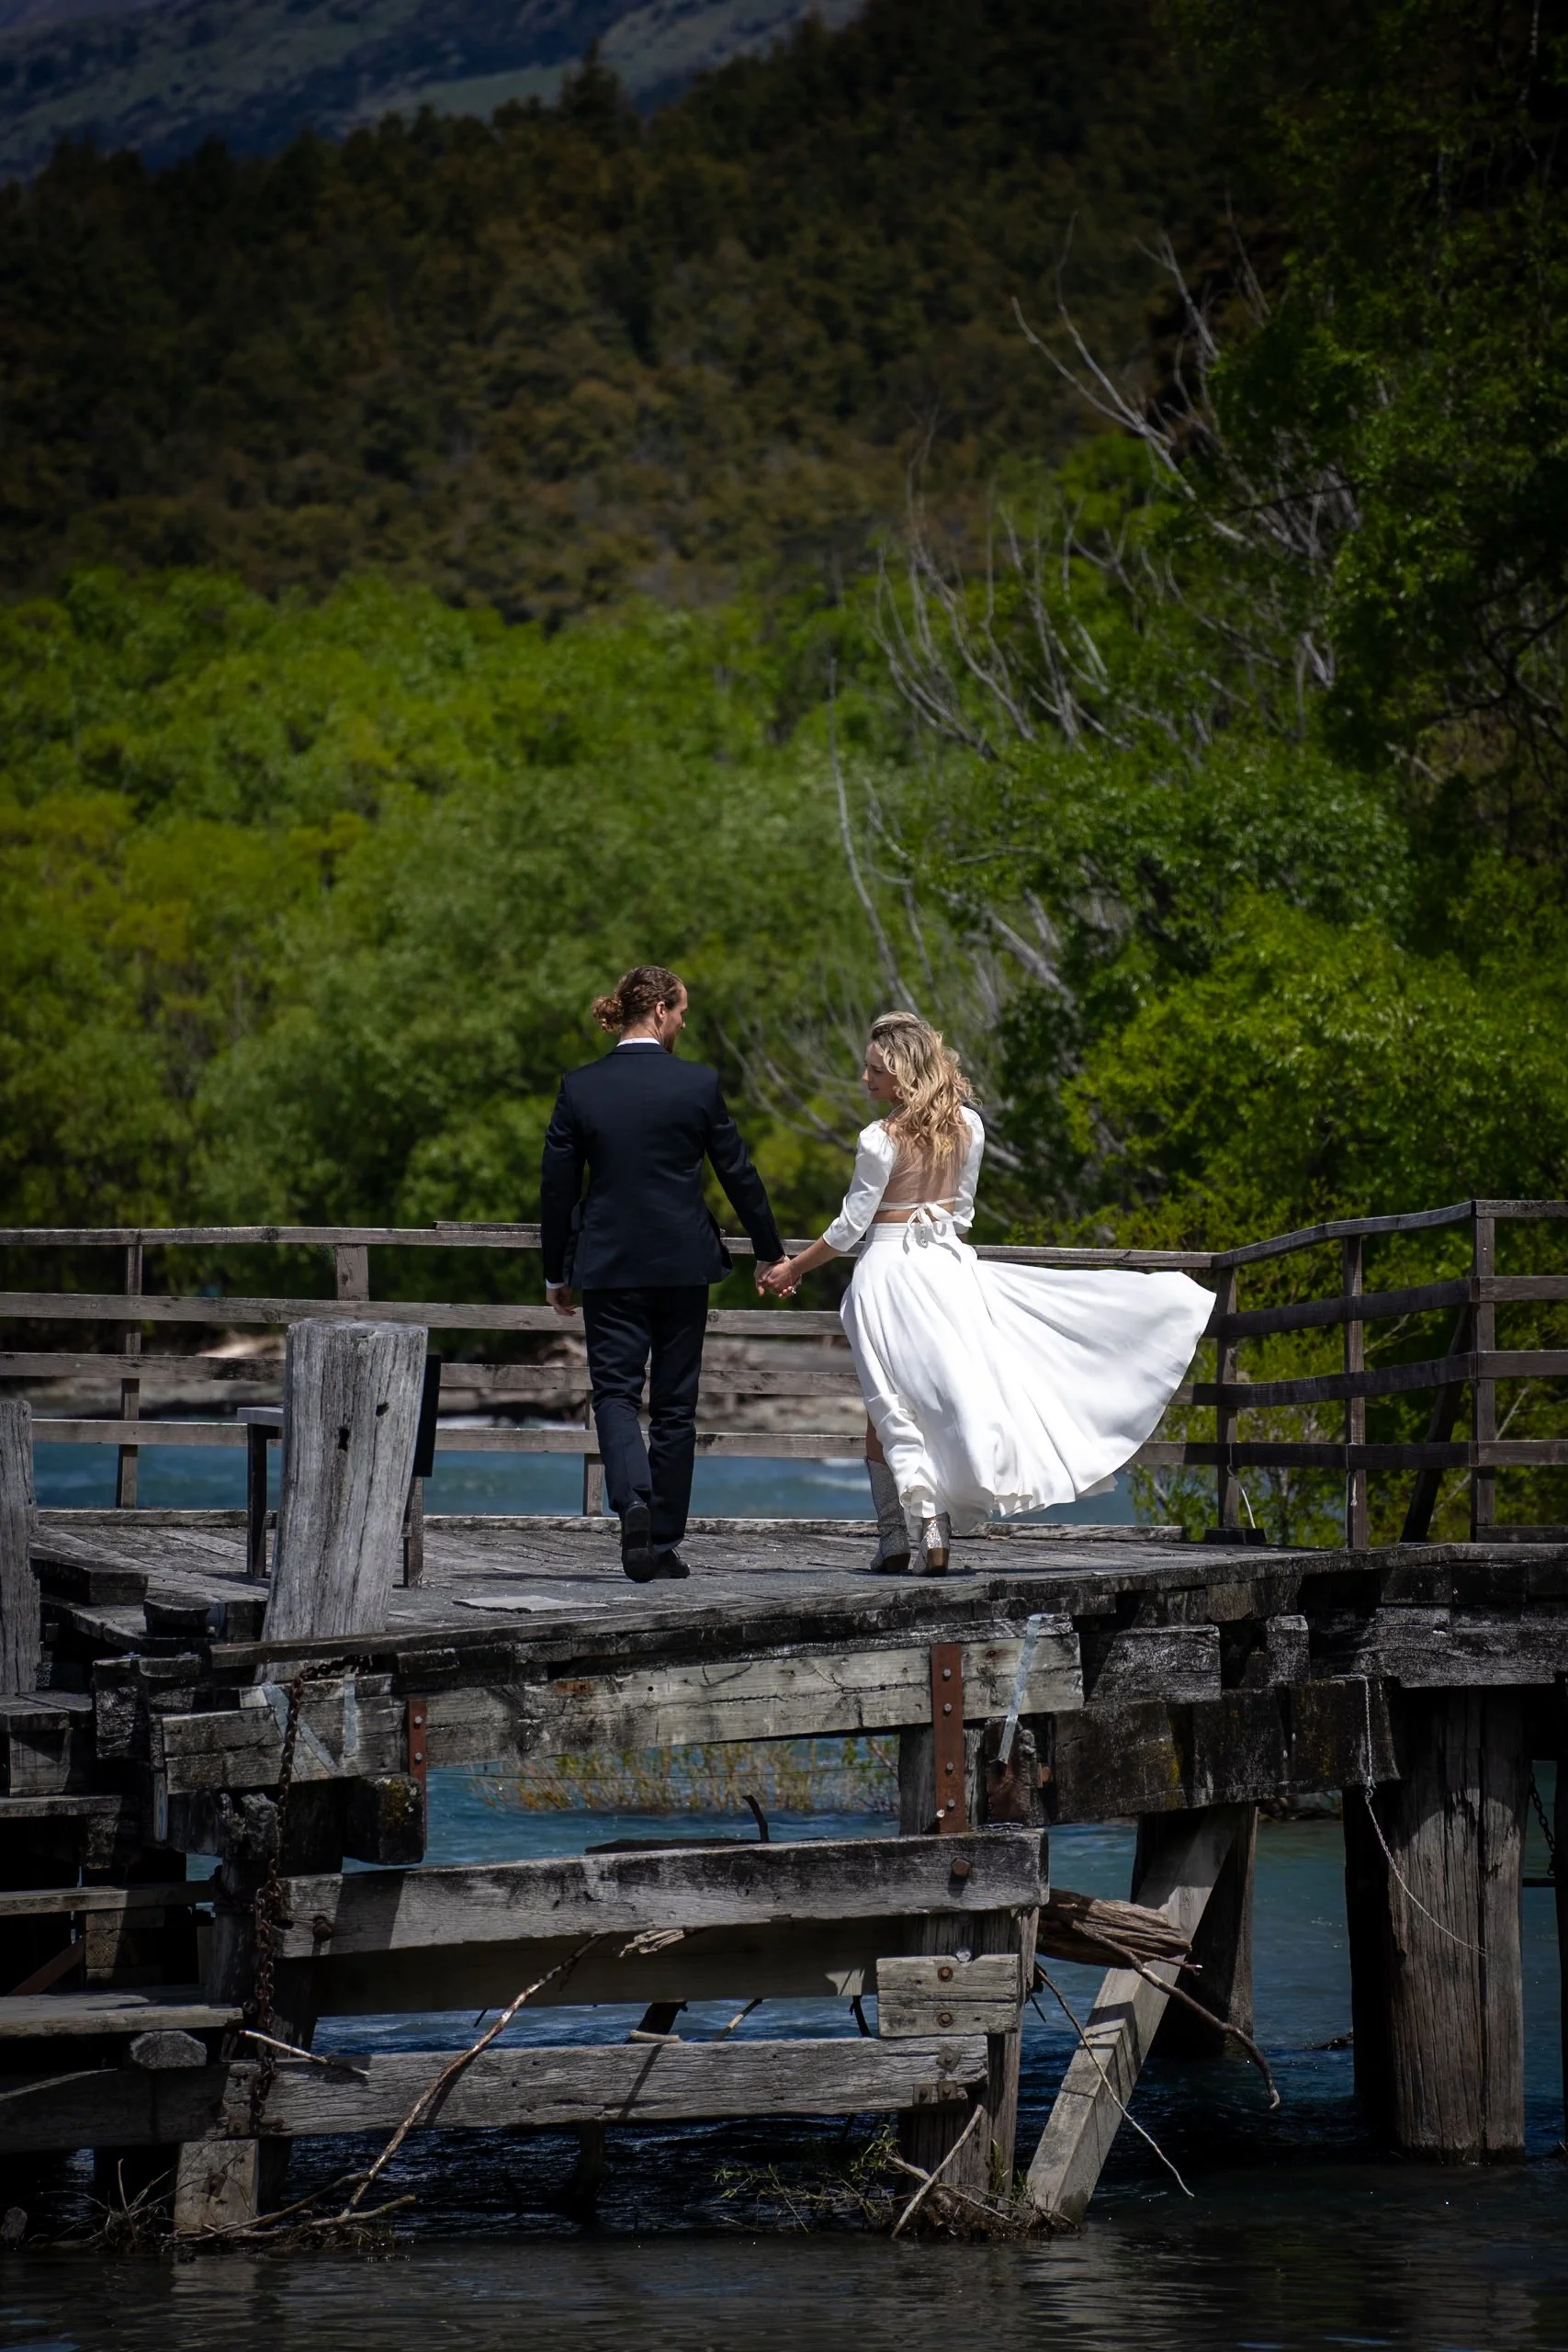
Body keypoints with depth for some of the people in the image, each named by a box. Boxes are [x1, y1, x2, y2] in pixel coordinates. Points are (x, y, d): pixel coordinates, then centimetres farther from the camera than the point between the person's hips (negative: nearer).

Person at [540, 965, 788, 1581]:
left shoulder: (580, 1087, -2)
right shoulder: (699, 1085, -6)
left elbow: (557, 1185, 1)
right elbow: (737, 1172, 1)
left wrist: (555, 1272, 12)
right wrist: (769, 1252, 14)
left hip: (608, 1263, 0)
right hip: (683, 1263, 0)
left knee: (615, 1391, 3)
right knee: (674, 1402, 8)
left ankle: (633, 1501, -24)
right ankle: (663, 1540, 11)